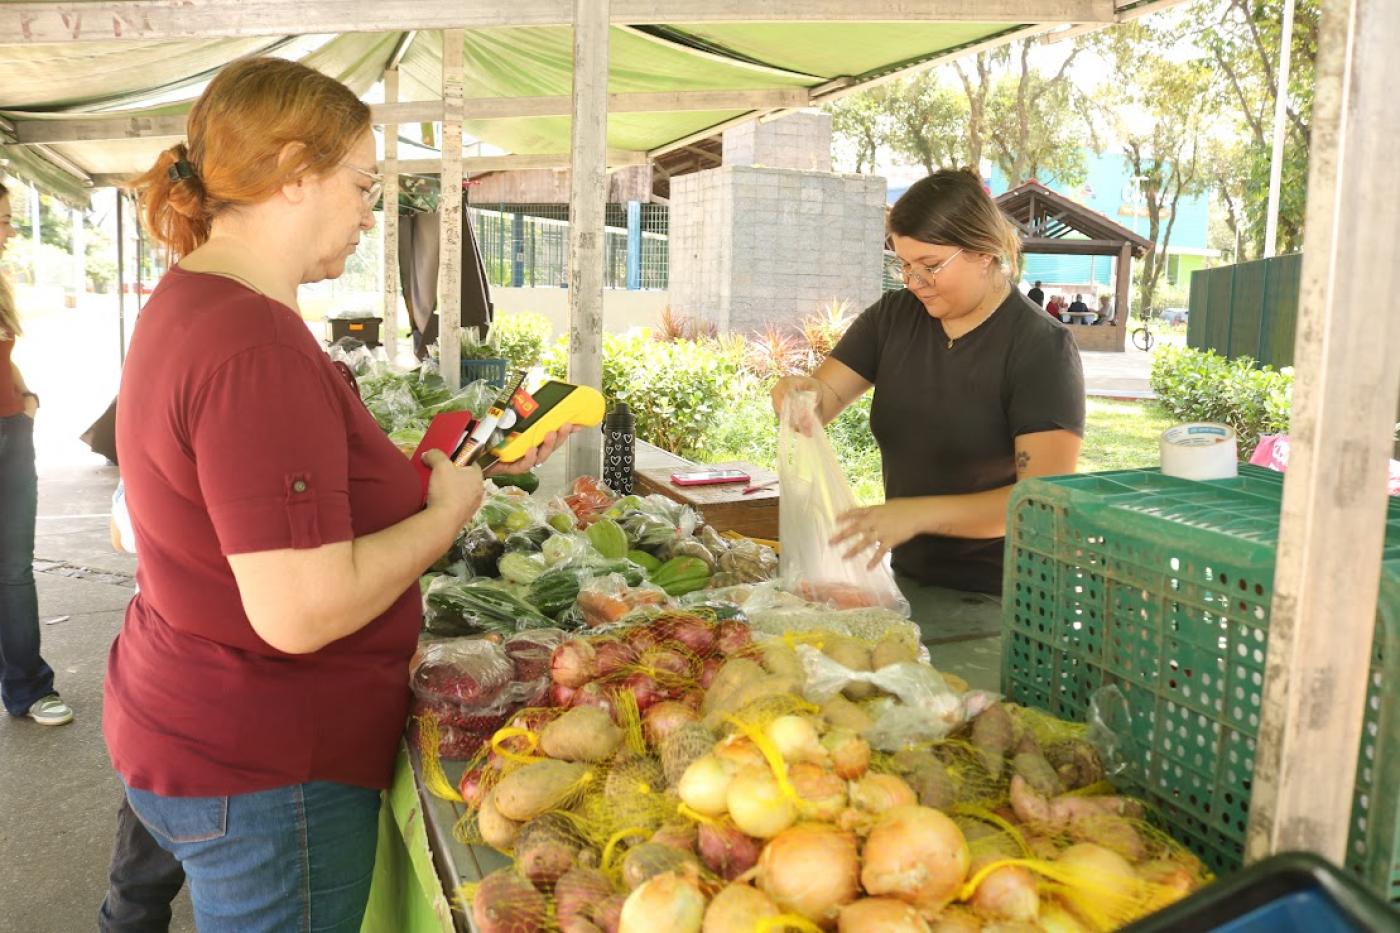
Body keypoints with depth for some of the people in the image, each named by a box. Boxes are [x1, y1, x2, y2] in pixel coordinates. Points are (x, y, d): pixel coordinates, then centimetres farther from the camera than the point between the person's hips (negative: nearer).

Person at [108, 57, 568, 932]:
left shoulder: (189, 305, 6)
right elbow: (301, 612, -31)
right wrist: (449, 510, -17)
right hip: (260, 774, -10)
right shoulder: (258, 352, -28)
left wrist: (478, 458, 5)